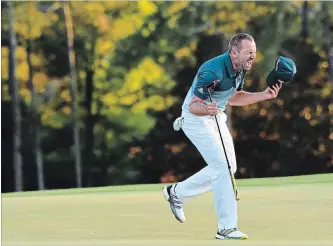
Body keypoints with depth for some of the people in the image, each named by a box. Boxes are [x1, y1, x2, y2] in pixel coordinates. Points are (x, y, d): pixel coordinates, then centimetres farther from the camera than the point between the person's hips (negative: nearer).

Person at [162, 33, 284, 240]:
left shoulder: (240, 69, -3)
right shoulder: (213, 72, -30)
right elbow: (193, 106, -27)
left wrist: (263, 95, 0)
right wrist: (206, 109, -49)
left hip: (217, 118, 9)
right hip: (196, 119, -9)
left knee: (228, 167, 13)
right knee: (222, 167, -16)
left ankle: (176, 192, 26)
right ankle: (226, 228, -12)